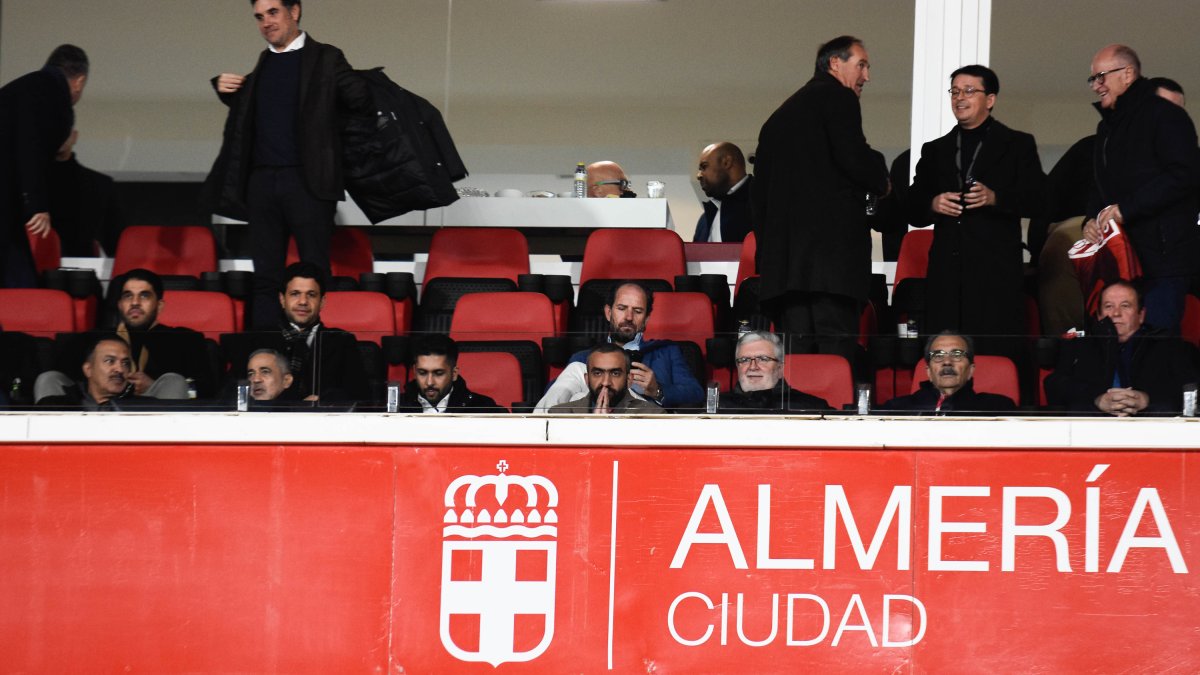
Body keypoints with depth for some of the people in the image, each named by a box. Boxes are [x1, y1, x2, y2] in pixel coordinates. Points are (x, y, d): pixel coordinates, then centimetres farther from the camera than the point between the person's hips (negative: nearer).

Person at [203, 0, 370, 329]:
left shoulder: (325, 58, 0)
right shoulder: (261, 64, 14)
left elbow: (361, 101, -7)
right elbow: (246, 110, 28)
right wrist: (224, 87, 12)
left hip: (307, 182, -5)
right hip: (262, 181, 5)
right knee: (266, 276, 7)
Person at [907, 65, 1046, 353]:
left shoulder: (1018, 145, 11)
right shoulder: (935, 151, 21)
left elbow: (1036, 199, 0)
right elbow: (913, 210, 18)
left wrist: (994, 197, -17)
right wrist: (933, 204, -5)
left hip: (997, 274, -3)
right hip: (946, 273, 3)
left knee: (996, 354, -11)